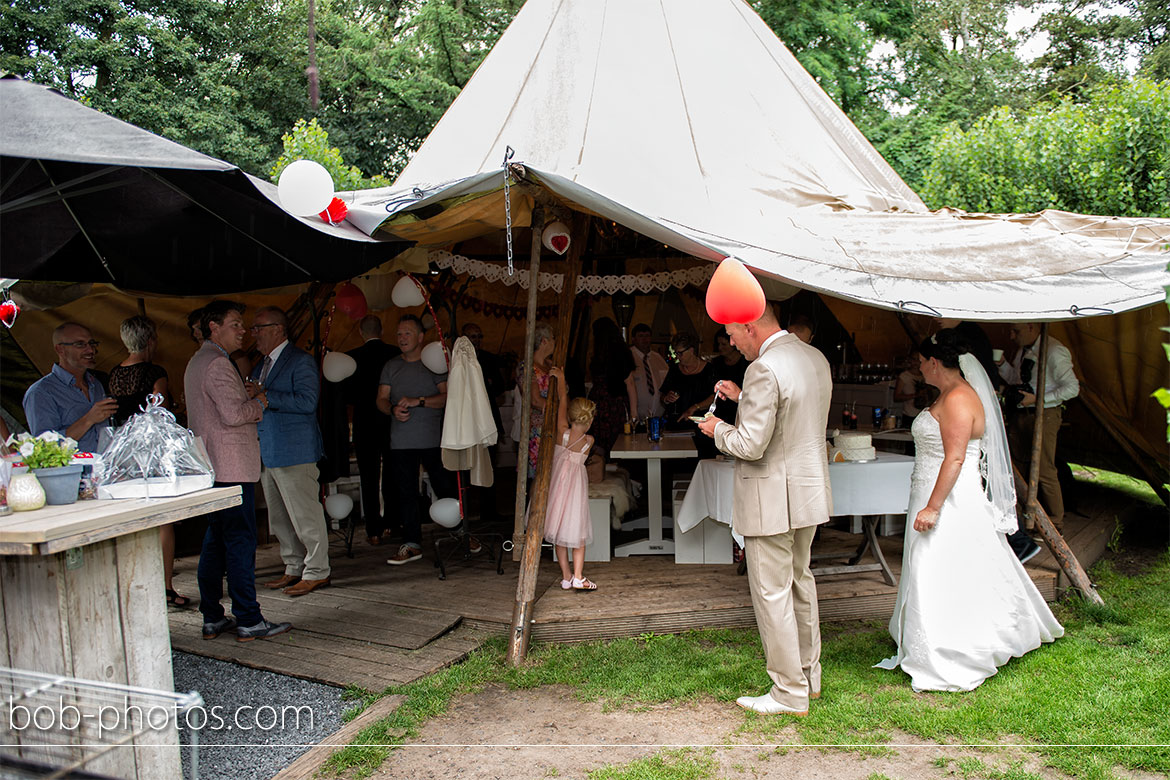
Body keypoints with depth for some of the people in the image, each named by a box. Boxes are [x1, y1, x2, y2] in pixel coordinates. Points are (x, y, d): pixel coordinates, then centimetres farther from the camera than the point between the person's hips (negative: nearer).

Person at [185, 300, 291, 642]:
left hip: (211, 468, 10)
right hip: (232, 469, -10)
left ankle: (212, 618, 19)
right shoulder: (217, 364, -14)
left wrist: (245, 396, 11)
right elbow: (233, 415, -22)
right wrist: (258, 403, -4)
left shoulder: (197, 362, 19)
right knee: (241, 543, -6)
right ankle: (249, 621, -2)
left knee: (215, 542, 13)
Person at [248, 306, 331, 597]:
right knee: (280, 518, 15)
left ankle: (317, 572, 7)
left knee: (305, 514, -3)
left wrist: (264, 395, -21)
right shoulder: (261, 364, 18)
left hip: (295, 452, -9)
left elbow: (307, 401, -21)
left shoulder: (301, 360, -9)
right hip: (267, 453, 9)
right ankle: (294, 569, 25)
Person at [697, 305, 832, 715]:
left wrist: (719, 429, -5)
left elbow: (751, 445, -24)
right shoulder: (816, 358, 7)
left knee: (772, 595, 3)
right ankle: (809, 676, 37)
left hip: (772, 500, -10)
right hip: (810, 492, 10)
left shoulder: (764, 369, -23)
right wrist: (743, 398, 15)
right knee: (800, 582, 23)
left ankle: (790, 694, 14)